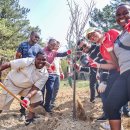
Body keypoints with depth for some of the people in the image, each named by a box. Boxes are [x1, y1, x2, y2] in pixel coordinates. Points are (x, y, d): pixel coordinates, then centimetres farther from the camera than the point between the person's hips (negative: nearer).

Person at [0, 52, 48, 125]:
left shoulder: (45, 74, -16)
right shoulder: (27, 62, -26)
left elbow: (35, 87, -18)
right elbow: (8, 64, -21)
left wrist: (27, 97, -34)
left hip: (27, 87, 4)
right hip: (12, 84, -3)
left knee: (38, 96, -17)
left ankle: (30, 116, 4)